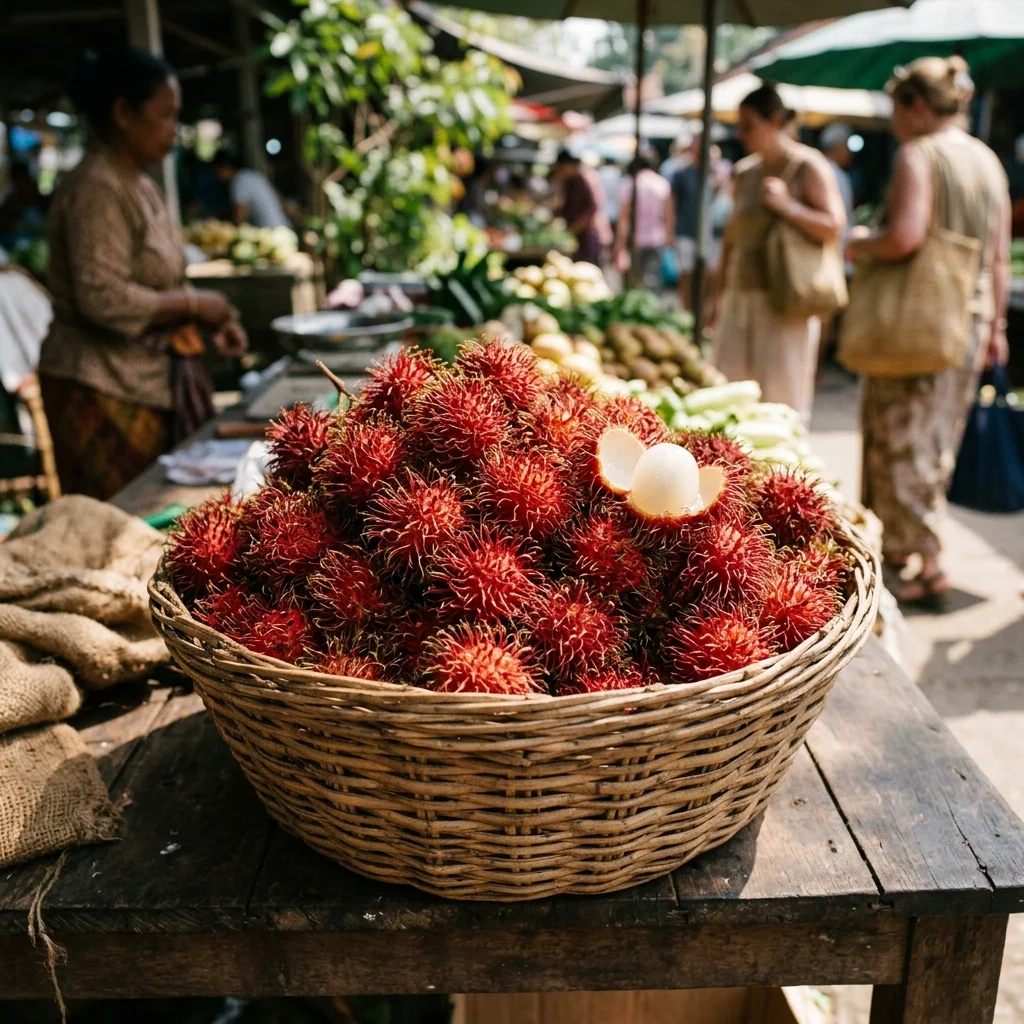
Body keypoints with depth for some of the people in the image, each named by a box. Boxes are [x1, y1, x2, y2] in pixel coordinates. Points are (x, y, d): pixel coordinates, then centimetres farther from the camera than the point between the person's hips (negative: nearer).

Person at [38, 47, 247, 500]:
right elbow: (104, 299, -23)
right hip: (105, 390, -9)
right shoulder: (96, 189, -14)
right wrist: (195, 304, -13)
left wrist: (212, 321, 8)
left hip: (152, 377, 9)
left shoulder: (139, 184, 15)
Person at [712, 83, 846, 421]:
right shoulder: (745, 171, 15)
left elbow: (833, 228, -11)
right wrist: (722, 287, 18)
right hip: (741, 296, 6)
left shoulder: (808, 166, -3)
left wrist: (786, 205, -18)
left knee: (782, 397, -3)